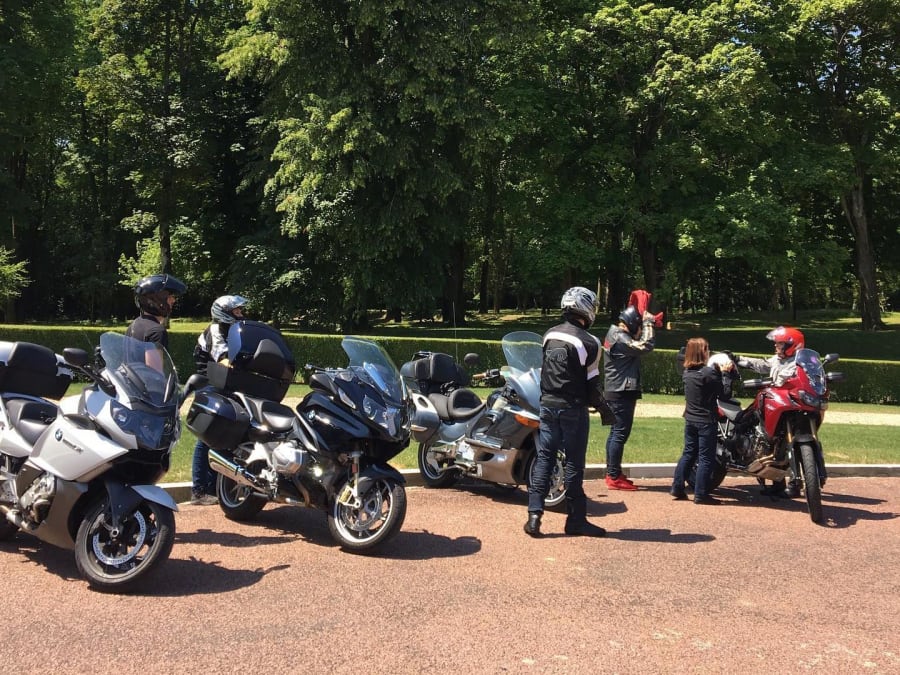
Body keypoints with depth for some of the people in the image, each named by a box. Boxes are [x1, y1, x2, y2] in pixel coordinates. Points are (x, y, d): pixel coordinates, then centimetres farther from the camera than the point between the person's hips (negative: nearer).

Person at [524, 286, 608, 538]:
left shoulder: (549, 335, 7)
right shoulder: (588, 342, -12)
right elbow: (593, 382, -7)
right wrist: (600, 404, 9)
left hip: (547, 405, 5)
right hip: (573, 409, -5)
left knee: (544, 458, 7)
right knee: (574, 463, 2)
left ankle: (534, 514, 1)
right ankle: (576, 520, 11)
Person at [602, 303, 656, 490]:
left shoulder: (614, 334, 13)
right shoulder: (620, 338, -18)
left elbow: (637, 343, 19)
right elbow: (645, 346, -23)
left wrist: (646, 324, 5)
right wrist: (648, 323, -11)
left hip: (615, 392, 11)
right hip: (622, 393, -11)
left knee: (616, 432, 14)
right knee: (621, 433, -7)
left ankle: (612, 473, 21)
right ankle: (614, 477, -4)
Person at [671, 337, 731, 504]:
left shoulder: (686, 372, 4)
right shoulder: (709, 373, -17)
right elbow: (723, 395, -10)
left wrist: (718, 371, 13)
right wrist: (724, 373, -3)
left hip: (690, 420, 7)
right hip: (706, 421, -7)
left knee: (688, 454, 16)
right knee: (706, 458, 0)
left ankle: (677, 487, 17)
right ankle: (701, 494, 2)